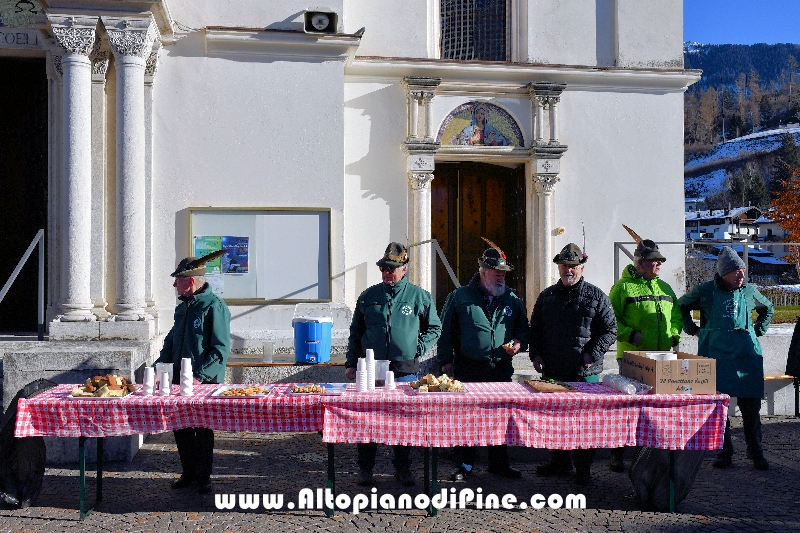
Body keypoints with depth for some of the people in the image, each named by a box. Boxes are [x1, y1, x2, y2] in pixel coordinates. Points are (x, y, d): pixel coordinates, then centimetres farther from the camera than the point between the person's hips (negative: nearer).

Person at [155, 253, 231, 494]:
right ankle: (189, 472, 26)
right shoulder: (182, 307, 14)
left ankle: (203, 477, 17)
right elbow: (171, 341, 23)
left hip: (205, 381, -7)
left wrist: (200, 376, -23)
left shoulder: (214, 307, -12)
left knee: (203, 430, 3)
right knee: (180, 428, 11)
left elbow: (221, 350, -17)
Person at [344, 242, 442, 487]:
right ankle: (365, 469, 17)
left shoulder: (419, 296, 4)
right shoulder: (368, 297, 8)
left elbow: (435, 328, 13)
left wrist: (419, 348, -2)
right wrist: (351, 363, 8)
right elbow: (355, 332, 14)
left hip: (405, 371, -1)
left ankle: (403, 469, 22)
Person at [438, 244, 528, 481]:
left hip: (502, 369, 3)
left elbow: (523, 328, 20)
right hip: (468, 369, -3)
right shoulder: (460, 297, 1)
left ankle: (499, 462, 25)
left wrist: (519, 343, 0)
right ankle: (464, 464, 14)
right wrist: (446, 360, 0)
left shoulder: (511, 299, 10)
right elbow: (446, 331, 4)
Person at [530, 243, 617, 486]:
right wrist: (535, 354, 5)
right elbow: (535, 328, 18)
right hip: (552, 371, 4)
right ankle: (560, 462, 25)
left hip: (585, 373, -3)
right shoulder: (547, 296, 12)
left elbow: (610, 330, 1)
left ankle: (583, 467, 14)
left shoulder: (596, 296, 1)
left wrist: (593, 354, -10)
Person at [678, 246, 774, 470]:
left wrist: (758, 331, 17)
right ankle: (724, 452, 10)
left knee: (752, 404, 0)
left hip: (747, 353, 2)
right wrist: (693, 329, 8)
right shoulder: (706, 291, 2)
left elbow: (767, 309, 29)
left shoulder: (749, 291, 9)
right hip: (716, 353, -2)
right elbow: (681, 306, 15)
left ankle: (755, 452, 13)